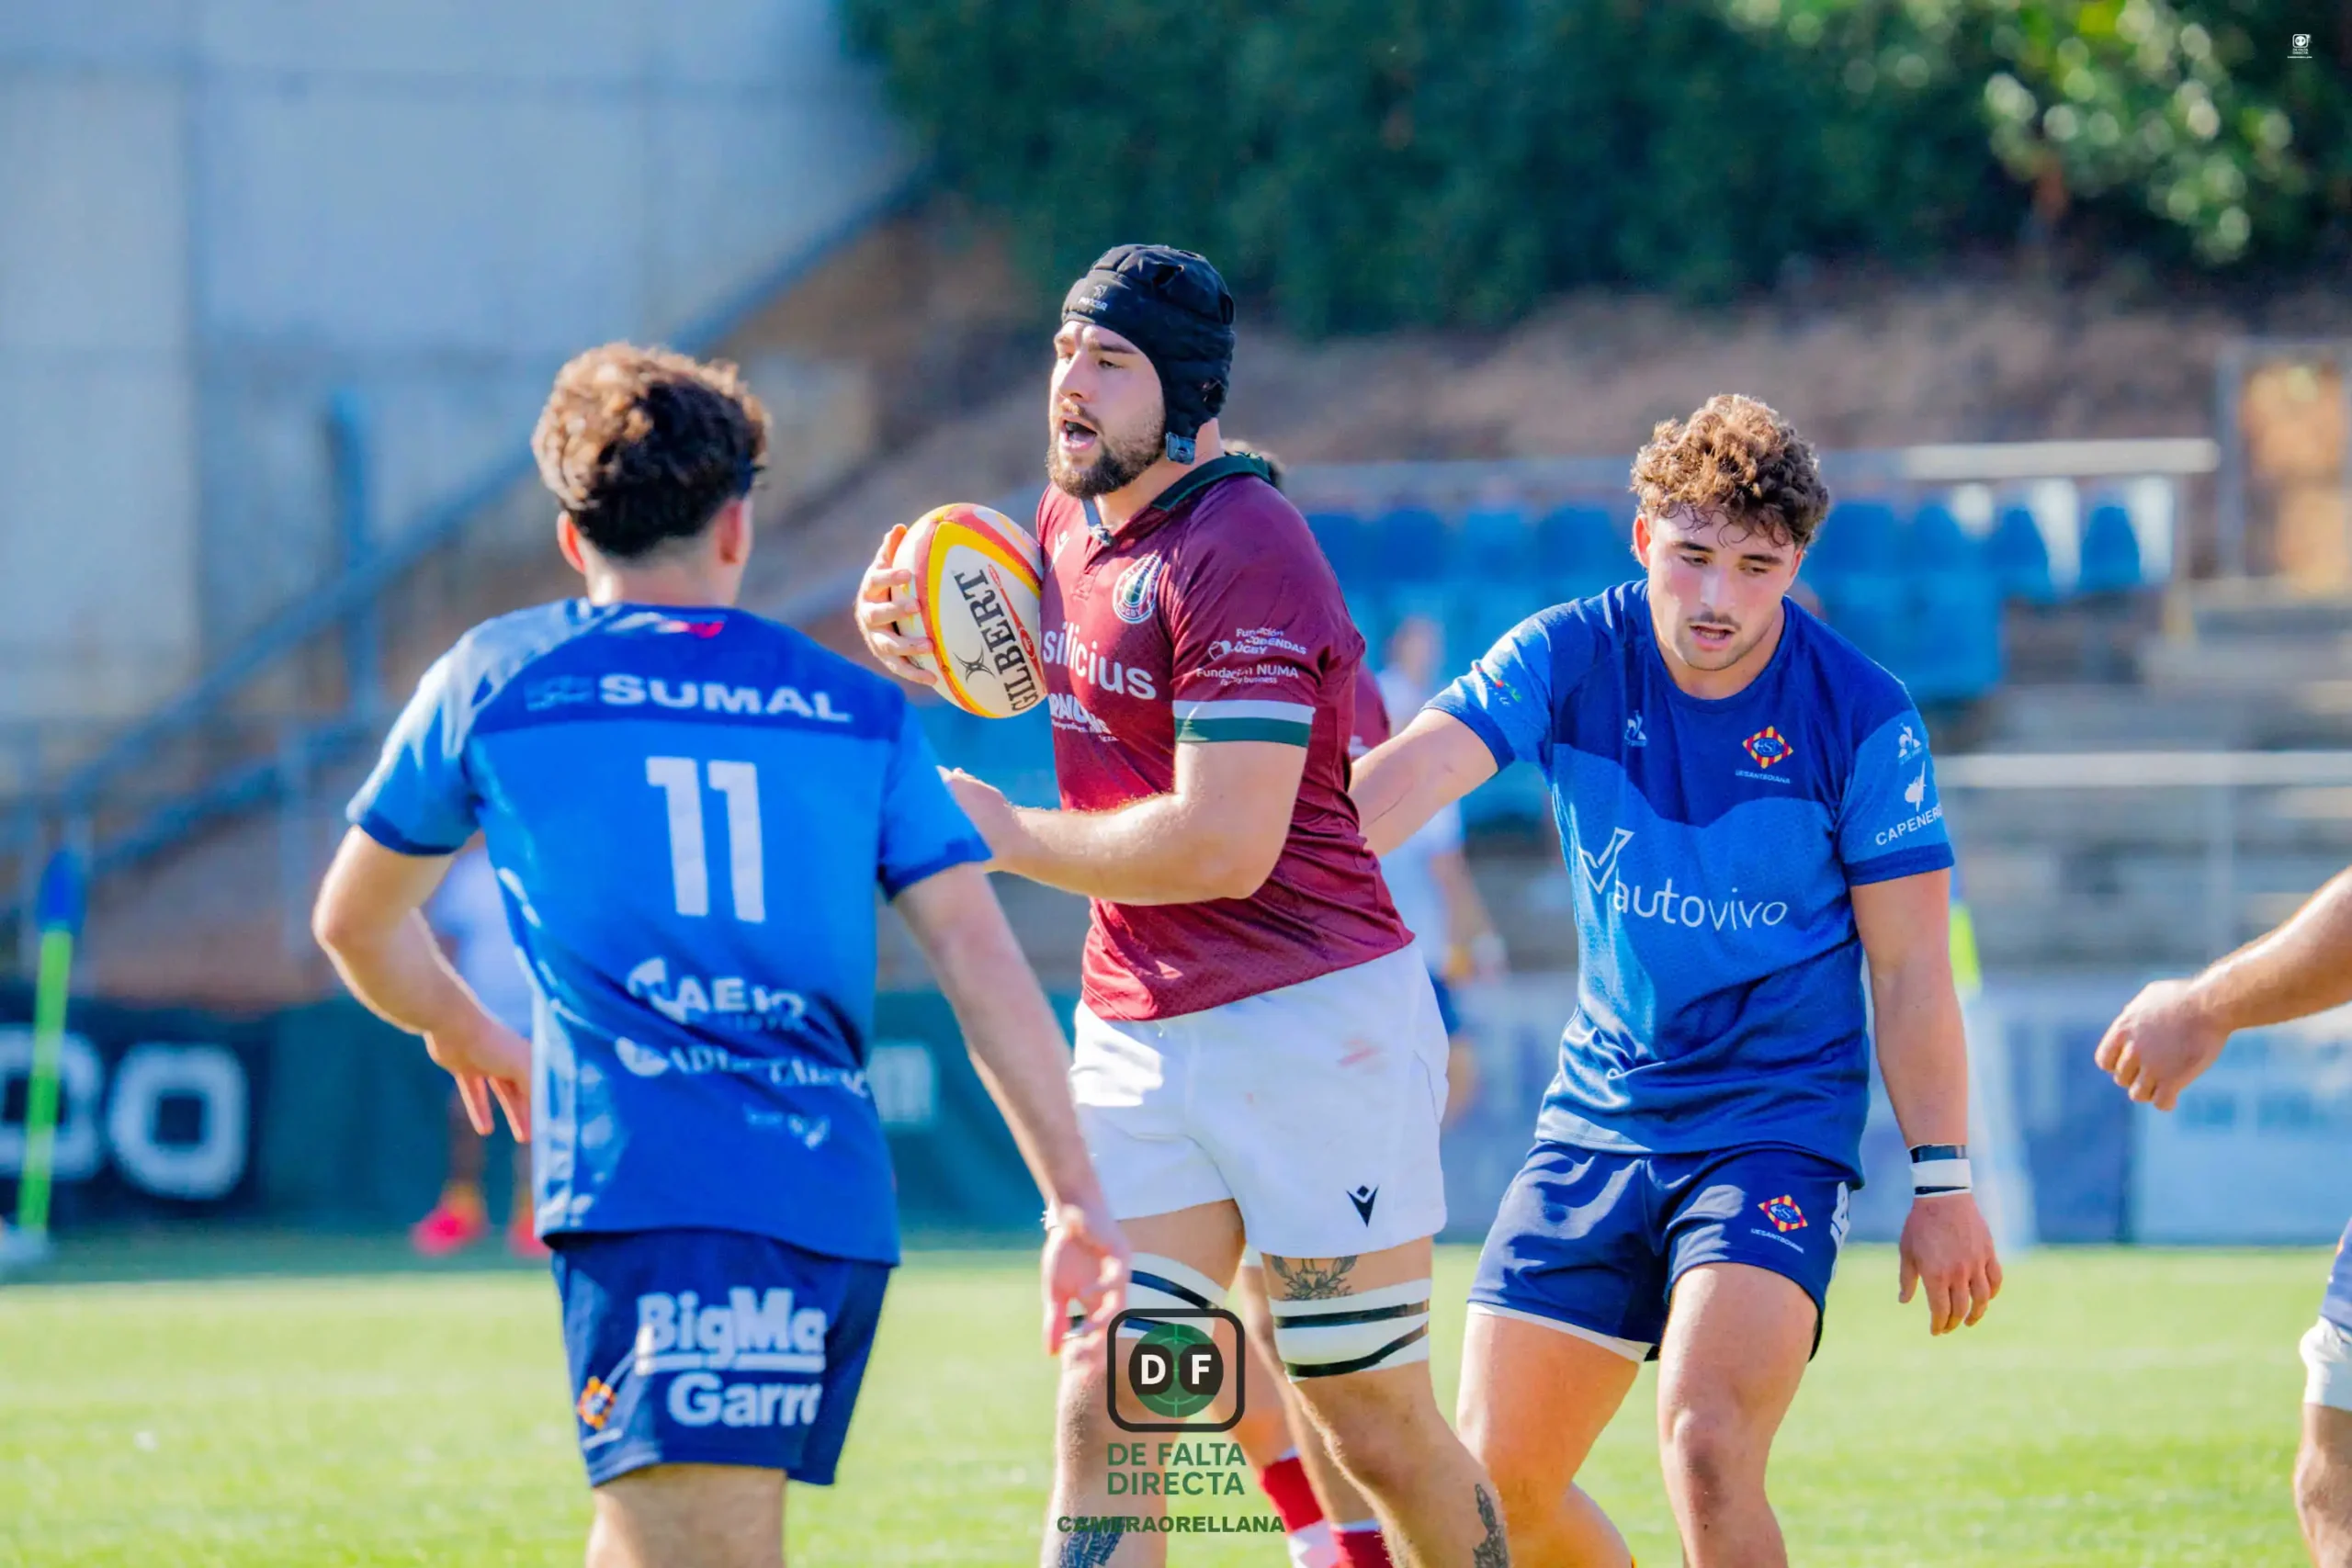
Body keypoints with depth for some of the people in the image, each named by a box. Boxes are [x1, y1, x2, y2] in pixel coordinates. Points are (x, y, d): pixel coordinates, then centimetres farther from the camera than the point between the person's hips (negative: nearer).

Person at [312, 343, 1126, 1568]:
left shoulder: (492, 679, 16)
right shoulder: (855, 709, 19)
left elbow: (355, 925, 29)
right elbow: (979, 958, 10)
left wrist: (464, 1032, 49)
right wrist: (1075, 1195, 11)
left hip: (648, 1182, -4)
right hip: (840, 1200, 4)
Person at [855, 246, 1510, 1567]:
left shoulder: (1243, 552, -17)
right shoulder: (1073, 522, 10)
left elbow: (1224, 848, -23)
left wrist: (1011, 836, -10)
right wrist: (945, 649, 12)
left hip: (1313, 1024, -8)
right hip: (1137, 1037, 8)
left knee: (1376, 1434, 2)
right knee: (1102, 1417, -4)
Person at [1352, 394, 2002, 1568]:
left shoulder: (1860, 720, -11)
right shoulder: (1571, 659, -5)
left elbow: (1909, 965, -5)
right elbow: (1418, 769, -20)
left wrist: (1942, 1183, -6)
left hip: (1778, 1124, -4)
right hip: (1596, 1117, 4)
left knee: (1704, 1445, -26)